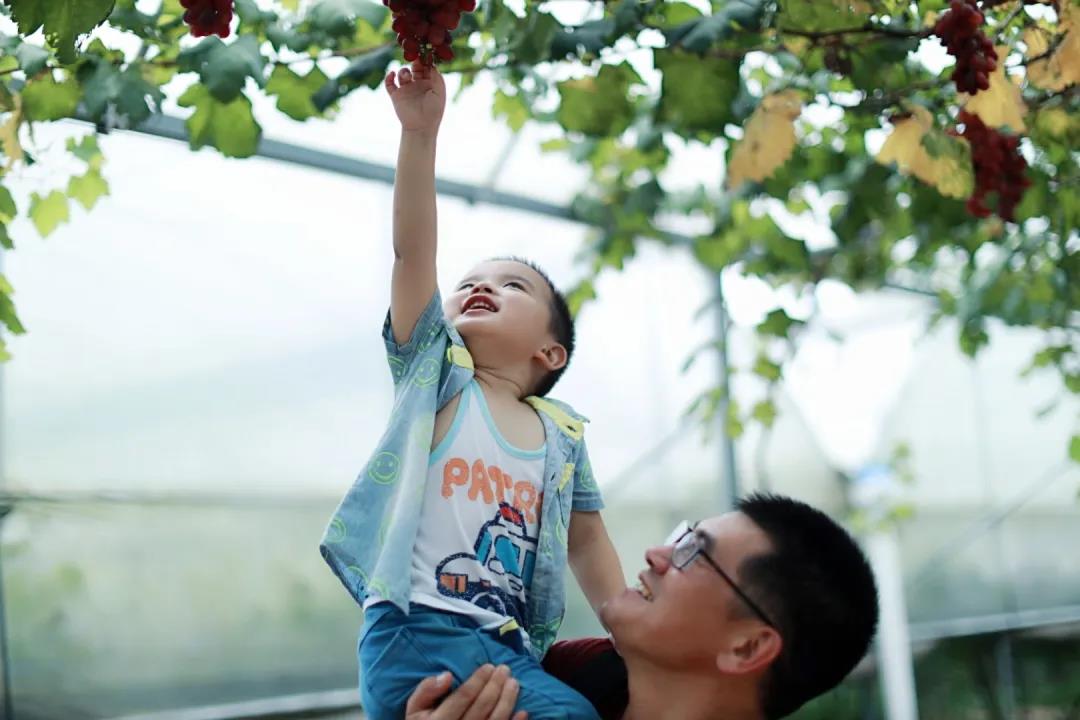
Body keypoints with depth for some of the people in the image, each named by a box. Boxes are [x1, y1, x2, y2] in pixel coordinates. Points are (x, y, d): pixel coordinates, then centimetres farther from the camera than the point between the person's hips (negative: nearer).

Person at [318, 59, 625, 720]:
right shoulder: (433, 369, 12)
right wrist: (420, 132, -7)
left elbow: (587, 542, 25)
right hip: (414, 629, -4)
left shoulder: (563, 431, 19)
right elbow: (412, 251, 1)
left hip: (510, 651, 5)